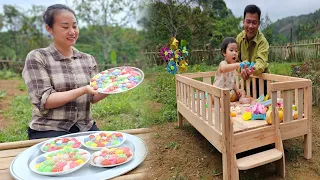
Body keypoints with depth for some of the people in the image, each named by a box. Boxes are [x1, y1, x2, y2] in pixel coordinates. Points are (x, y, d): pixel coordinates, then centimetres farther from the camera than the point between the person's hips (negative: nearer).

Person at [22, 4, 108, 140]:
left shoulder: (88, 59, 7)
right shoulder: (37, 57, -5)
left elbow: (93, 97, 4)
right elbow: (43, 101, -13)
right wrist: (84, 90, -25)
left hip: (85, 127, 4)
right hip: (49, 130, -4)